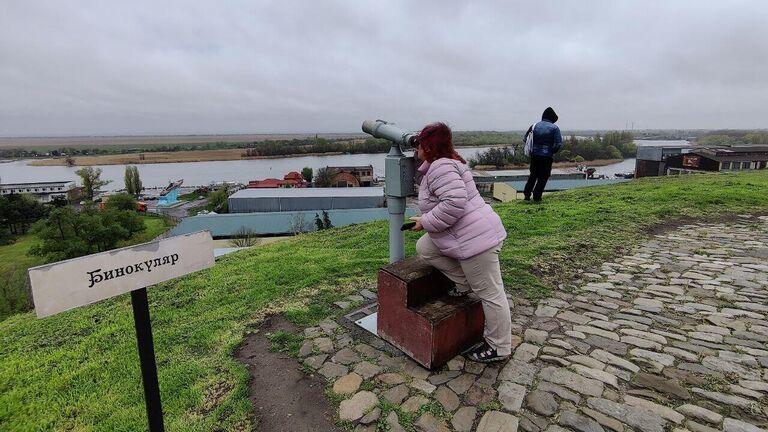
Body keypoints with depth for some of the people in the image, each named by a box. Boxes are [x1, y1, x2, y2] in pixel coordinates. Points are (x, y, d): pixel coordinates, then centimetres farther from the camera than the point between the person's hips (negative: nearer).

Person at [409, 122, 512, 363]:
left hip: (475, 238, -11)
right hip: (466, 235, 11)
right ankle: (464, 282, 14)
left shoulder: (440, 167, -17)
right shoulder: (438, 165, 15)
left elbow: (454, 202, -28)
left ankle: (499, 348, 18)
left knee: (490, 293, 2)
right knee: (424, 247, 11)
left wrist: (426, 222, -18)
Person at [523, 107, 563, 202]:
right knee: (543, 177, 7)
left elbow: (525, 139, 6)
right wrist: (552, 152, 3)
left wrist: (532, 148, 12)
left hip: (534, 154, 4)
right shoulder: (554, 128, -5)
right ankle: (537, 197, 7)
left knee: (533, 174, 20)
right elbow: (558, 144, -13)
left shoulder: (534, 126, 5)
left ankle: (527, 194, 15)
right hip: (547, 156, -4)